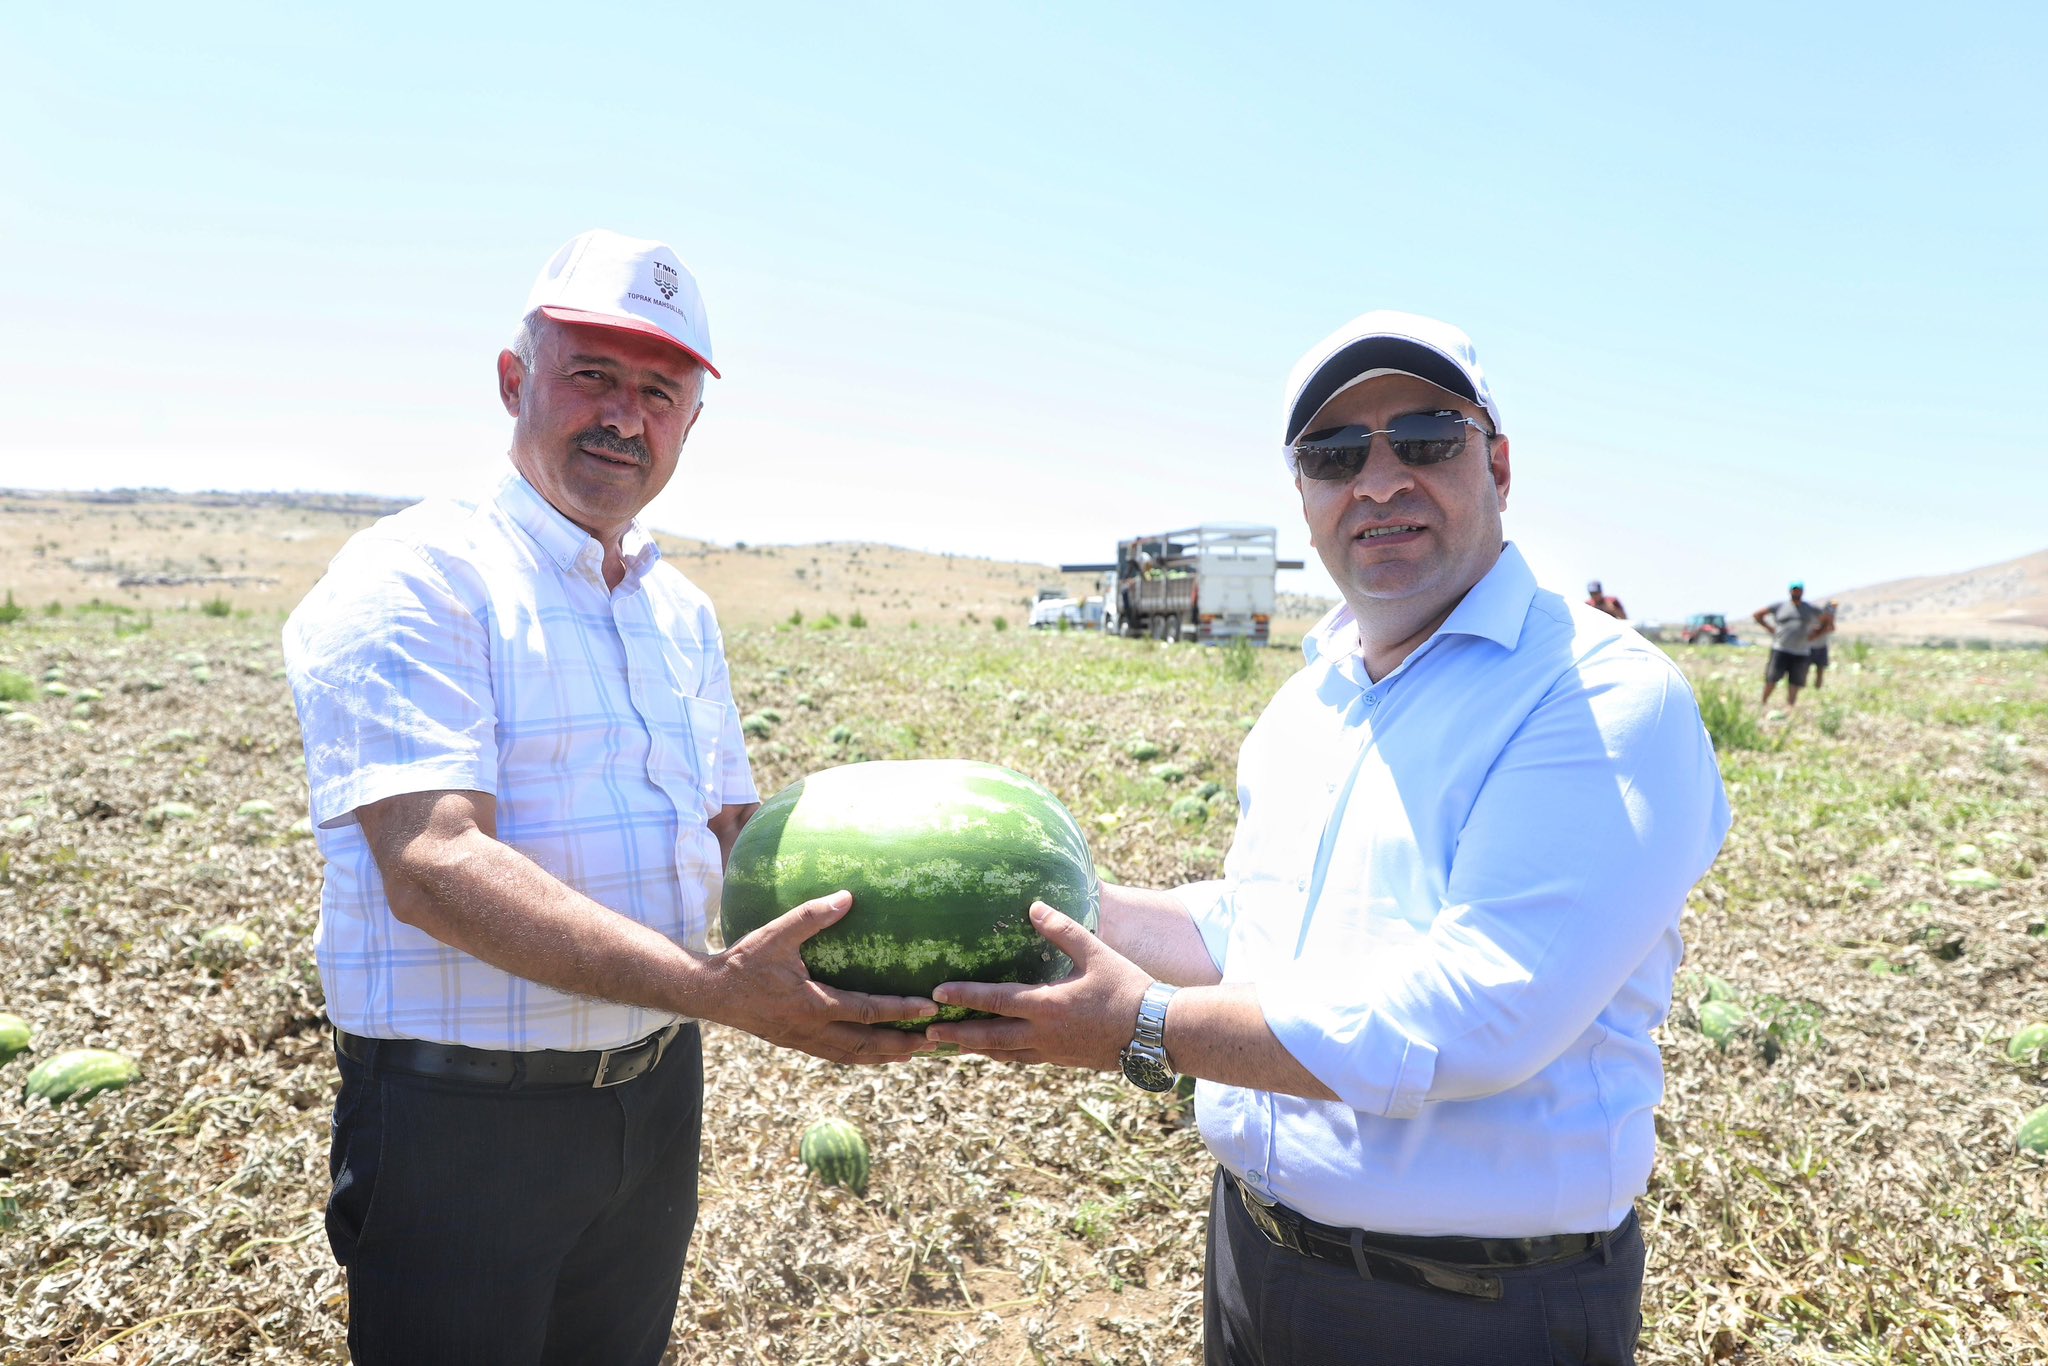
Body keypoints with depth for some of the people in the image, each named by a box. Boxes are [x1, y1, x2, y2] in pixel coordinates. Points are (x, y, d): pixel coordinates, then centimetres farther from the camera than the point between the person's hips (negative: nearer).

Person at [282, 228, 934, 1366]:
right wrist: (716, 990, -34)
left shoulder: (682, 611, 9)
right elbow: (434, 866, -27)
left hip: (655, 1097, 7)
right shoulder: (417, 577, -14)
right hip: (462, 1114, -6)